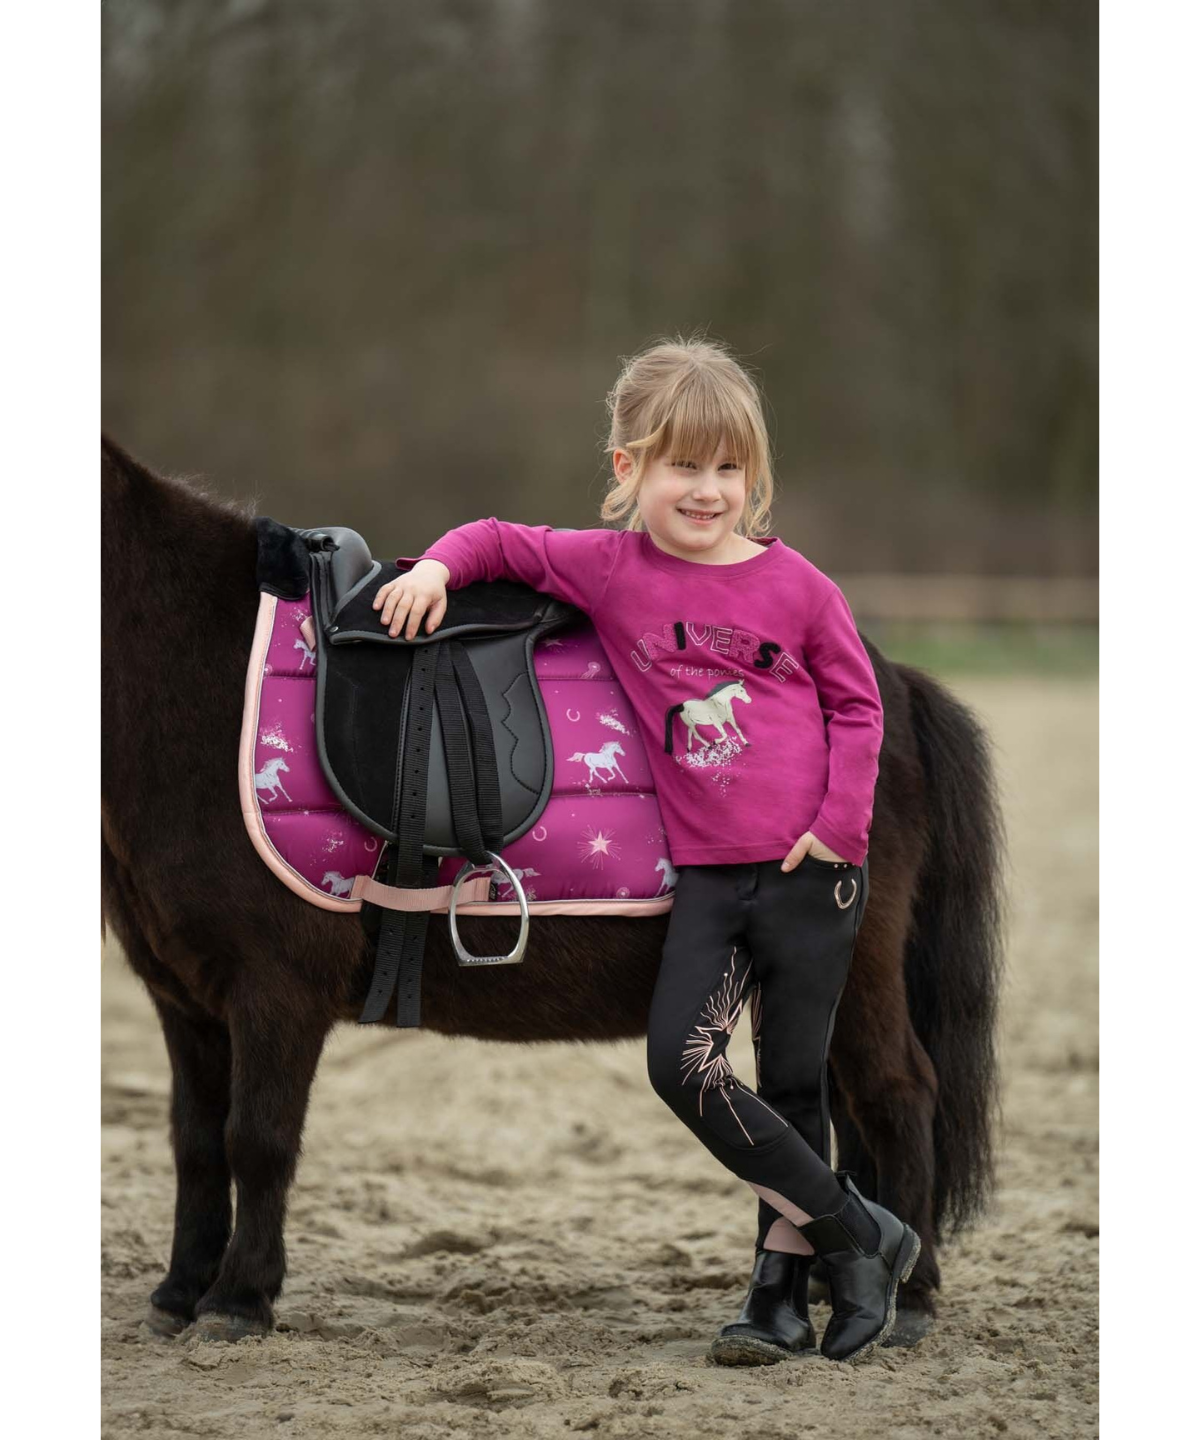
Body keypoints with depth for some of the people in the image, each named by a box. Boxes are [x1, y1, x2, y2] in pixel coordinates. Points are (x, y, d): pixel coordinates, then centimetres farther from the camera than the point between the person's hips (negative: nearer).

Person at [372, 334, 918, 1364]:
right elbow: (503, 542, 12)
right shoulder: (609, 568, 3)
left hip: (813, 872, -2)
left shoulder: (794, 584, -1)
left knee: (794, 1084, 4)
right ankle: (864, 1237, 1)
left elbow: (857, 704, 5)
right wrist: (437, 568, -8)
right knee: (681, 1063, -11)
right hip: (708, 873, 2)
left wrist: (840, 824, -5)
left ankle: (782, 1292, 18)